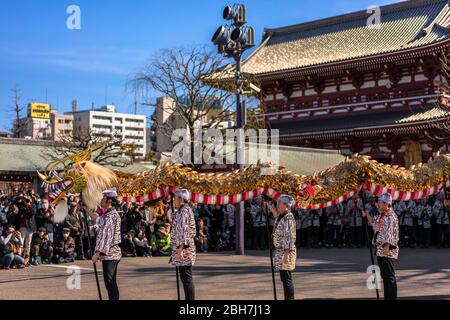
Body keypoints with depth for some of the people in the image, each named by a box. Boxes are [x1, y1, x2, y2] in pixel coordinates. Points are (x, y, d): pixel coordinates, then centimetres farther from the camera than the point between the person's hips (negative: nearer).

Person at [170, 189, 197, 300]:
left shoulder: (184, 211, -12)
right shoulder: (186, 210, 18)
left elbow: (183, 231, -22)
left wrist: (181, 248, -27)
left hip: (183, 249, -10)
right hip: (185, 249, 10)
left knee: (186, 278, -8)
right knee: (185, 278, 14)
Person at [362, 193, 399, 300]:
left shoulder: (391, 216, -14)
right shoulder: (382, 216, 15)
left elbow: (390, 232, -23)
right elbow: (374, 223, 35)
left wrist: (387, 246, -30)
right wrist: (367, 215, 23)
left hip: (388, 250, -10)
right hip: (380, 250, 10)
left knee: (389, 275, -7)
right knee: (384, 274, 14)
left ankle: (392, 298, -4)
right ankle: (387, 297, 21)